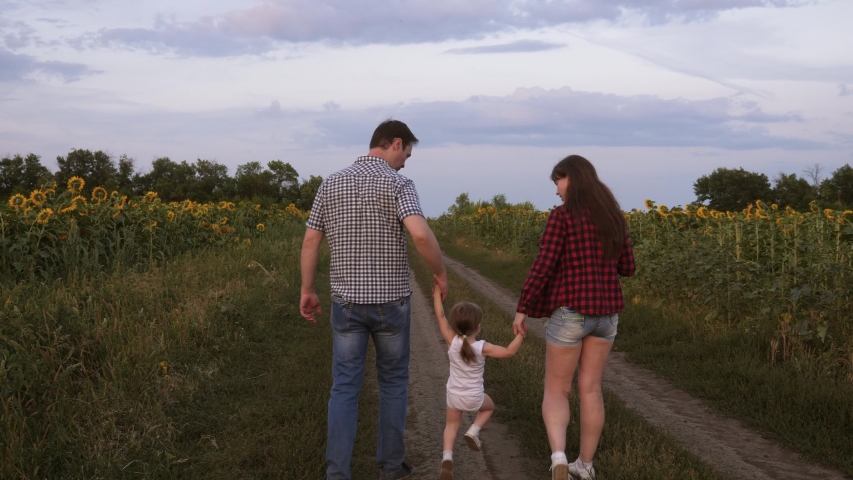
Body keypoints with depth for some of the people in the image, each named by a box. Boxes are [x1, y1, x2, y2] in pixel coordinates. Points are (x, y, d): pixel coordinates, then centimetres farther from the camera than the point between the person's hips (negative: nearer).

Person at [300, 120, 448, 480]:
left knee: (344, 387, 5)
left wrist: (307, 291, 15)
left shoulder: (331, 184, 5)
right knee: (393, 381, 15)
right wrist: (441, 273, -9)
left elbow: (311, 240, 5)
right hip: (390, 301, -3)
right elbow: (421, 234, -26)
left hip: (347, 300, 3)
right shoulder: (397, 183, -10)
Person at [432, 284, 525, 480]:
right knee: (489, 407, 31)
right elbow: (509, 352, -16)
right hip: (474, 397, -1)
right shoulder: (482, 347, -23)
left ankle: (447, 457, -4)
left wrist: (437, 294, -8)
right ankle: (473, 432, 11)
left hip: (454, 395, 1)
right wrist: (520, 335, -8)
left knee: (452, 425, 19)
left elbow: (440, 317, -14)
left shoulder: (452, 342, -19)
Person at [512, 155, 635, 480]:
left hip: (571, 311, -5)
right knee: (590, 389, 16)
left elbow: (542, 267, -16)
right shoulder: (614, 216, 6)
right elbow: (627, 268, 12)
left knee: (556, 391, 6)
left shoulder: (562, 216, -13)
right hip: (606, 312, 6)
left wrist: (522, 309, -7)